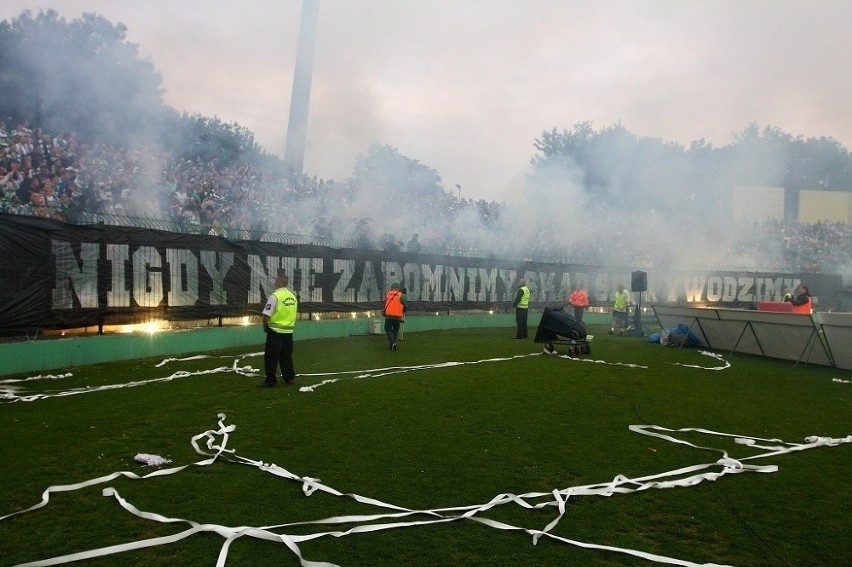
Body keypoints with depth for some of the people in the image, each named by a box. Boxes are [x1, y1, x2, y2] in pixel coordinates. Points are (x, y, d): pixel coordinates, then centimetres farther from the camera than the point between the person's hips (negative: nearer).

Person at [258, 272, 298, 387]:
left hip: (275, 331, -7)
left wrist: (265, 326, -1)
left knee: (271, 357, 3)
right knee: (286, 356, 16)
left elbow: (266, 315, -17)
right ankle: (289, 378, 20)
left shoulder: (275, 296, -15)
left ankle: (270, 380, 6)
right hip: (289, 331, 7)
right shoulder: (292, 296, 6)